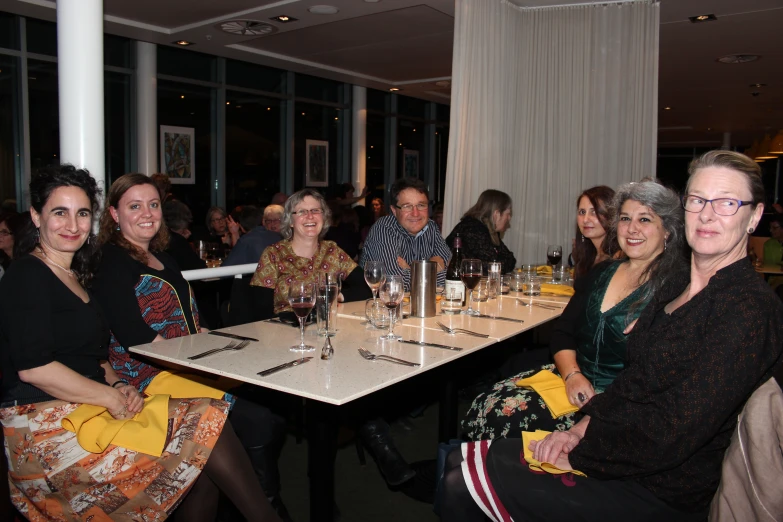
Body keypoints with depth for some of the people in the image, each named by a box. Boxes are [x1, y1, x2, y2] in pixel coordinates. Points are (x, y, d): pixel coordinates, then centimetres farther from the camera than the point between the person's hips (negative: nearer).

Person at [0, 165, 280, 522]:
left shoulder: (73, 276, 17)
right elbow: (32, 366, -19)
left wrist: (117, 386, -1)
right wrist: (113, 396, -16)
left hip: (83, 410, 8)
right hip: (45, 423, -8)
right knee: (205, 422, -17)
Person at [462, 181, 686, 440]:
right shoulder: (602, 273, 11)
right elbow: (562, 334, 9)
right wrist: (572, 374, -10)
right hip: (573, 378, 6)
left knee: (509, 419, -23)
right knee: (486, 405, -15)